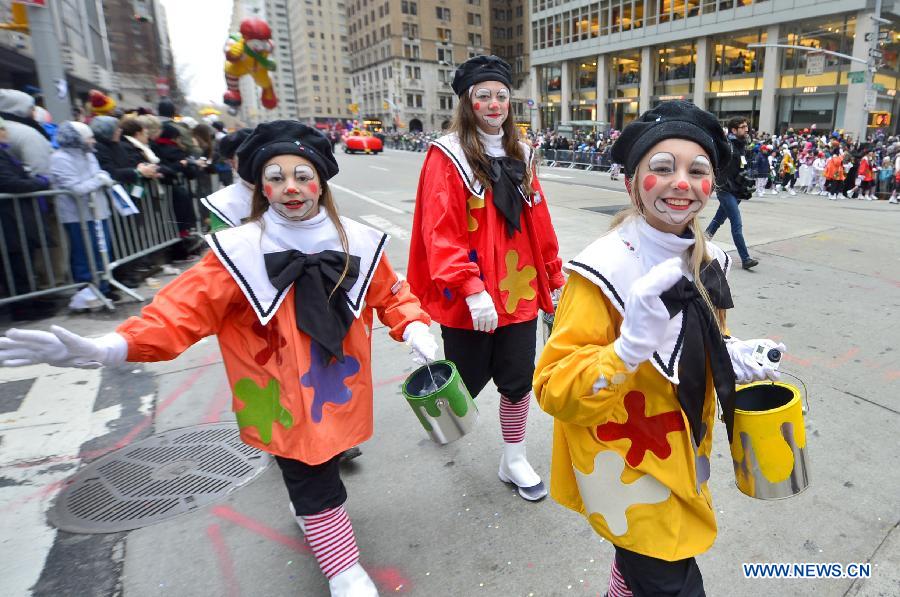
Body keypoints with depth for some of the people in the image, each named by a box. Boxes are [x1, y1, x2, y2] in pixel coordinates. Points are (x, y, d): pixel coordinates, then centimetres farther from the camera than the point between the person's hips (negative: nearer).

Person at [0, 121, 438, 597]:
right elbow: (186, 307, -21)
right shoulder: (241, 250, -15)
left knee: (324, 464, 26)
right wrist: (112, 347, -34)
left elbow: (389, 293, 5)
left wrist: (413, 327, -12)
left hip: (341, 390, 4)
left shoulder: (356, 242, -6)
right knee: (312, 483, 7)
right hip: (286, 402, -3)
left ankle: (309, 509, 61)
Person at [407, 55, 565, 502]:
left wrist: (554, 277, 14)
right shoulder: (447, 155, -8)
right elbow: (441, 231, -16)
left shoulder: (520, 153, 11)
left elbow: (538, 221, 13)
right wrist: (471, 290, -24)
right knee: (465, 382, 11)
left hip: (518, 291, 5)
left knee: (518, 380, 12)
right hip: (467, 299, -5)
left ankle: (514, 461, 33)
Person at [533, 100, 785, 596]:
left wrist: (734, 357, -4)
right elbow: (554, 390, -28)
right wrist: (630, 345, -41)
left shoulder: (706, 261, -2)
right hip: (627, 468, -7)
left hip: (681, 453, 7)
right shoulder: (604, 271, -26)